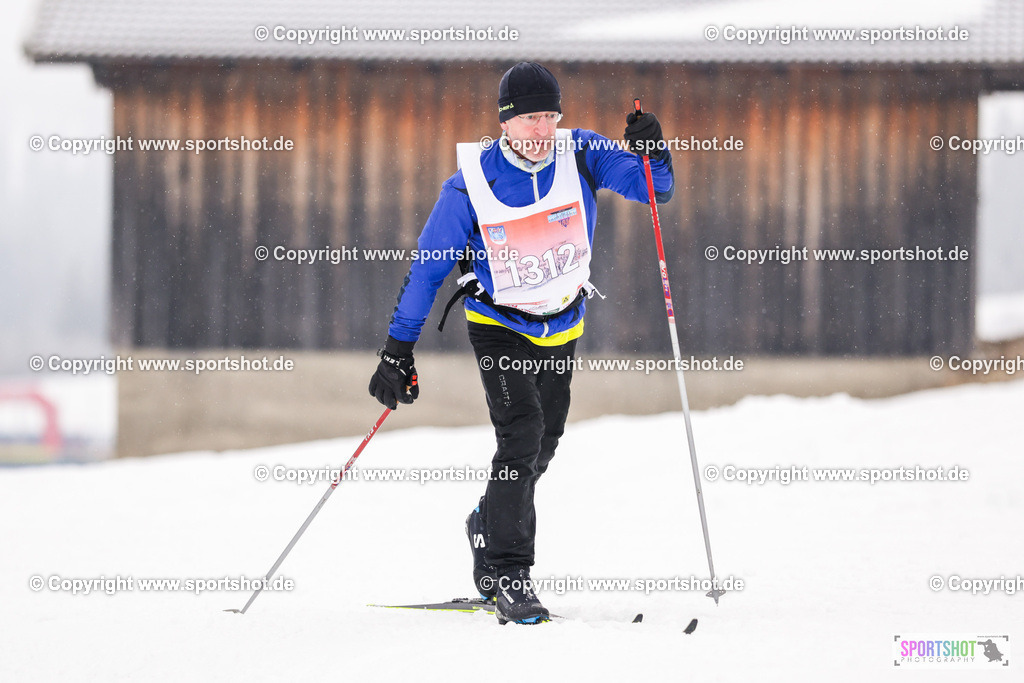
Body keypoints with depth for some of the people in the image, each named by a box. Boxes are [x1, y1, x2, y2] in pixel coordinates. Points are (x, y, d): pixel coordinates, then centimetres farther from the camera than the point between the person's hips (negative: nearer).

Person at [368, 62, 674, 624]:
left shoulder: (581, 156, -12)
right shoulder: (471, 185, -19)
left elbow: (654, 189, -13)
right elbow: (428, 268, -12)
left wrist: (652, 156, -36)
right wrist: (398, 349, -13)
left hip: (562, 328, 4)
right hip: (499, 326, -4)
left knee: (542, 445, 15)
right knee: (521, 436, -20)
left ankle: (487, 525, 43)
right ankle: (508, 577, -14)